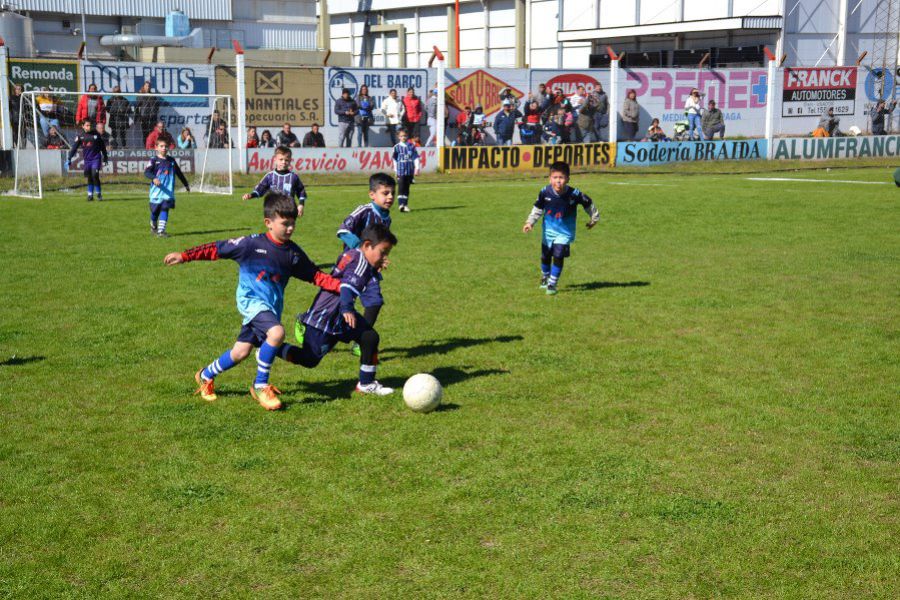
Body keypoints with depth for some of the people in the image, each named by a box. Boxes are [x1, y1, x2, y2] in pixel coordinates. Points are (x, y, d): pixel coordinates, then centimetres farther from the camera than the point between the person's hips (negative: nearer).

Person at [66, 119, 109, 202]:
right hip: (87, 159, 2)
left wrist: (105, 157, 17)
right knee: (89, 178, 6)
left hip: (96, 158, -2)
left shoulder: (96, 134, 0)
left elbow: (102, 146, 11)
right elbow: (74, 147, 0)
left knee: (95, 175, -14)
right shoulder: (80, 136, 0)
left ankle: (99, 194, -2)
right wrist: (69, 159, -7)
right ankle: (90, 195, 16)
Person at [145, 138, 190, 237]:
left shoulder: (171, 161, 11)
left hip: (168, 192, 2)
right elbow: (146, 172, -16)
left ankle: (161, 231, -11)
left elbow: (179, 173, 24)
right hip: (156, 191, -2)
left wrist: (186, 184, 31)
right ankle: (153, 228, 33)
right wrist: (154, 178, -36)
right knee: (155, 211, 8)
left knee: (165, 210, -9)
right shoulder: (153, 160, -2)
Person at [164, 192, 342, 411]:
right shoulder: (251, 244, -12)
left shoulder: (293, 253, 2)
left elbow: (315, 275, 7)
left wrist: (341, 286, -4)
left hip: (272, 306, 6)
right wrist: (184, 256, -11)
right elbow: (216, 249, -7)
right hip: (251, 301, -6)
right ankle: (260, 386, -11)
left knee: (241, 352, 10)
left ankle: (206, 376, 39)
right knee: (277, 333, -30)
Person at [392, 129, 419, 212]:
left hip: (410, 171, 2)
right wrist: (396, 170, 8)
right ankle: (401, 204, -13)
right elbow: (395, 159, 8)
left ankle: (405, 205, 16)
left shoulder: (411, 146, 4)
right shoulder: (397, 147, 0)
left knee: (407, 188, 9)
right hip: (400, 171, -2)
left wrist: (417, 168, -2)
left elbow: (415, 157, 5)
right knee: (401, 188, -9)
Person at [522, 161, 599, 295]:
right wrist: (530, 222, -13)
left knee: (558, 256, -14)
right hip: (548, 231, 2)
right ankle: (545, 277, 45)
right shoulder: (545, 192, -20)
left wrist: (594, 218, 7)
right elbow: (537, 209, -3)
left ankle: (552, 284, 3)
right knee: (545, 256, 16)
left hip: (565, 232, -2)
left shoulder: (574, 194, -24)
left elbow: (588, 204, -5)